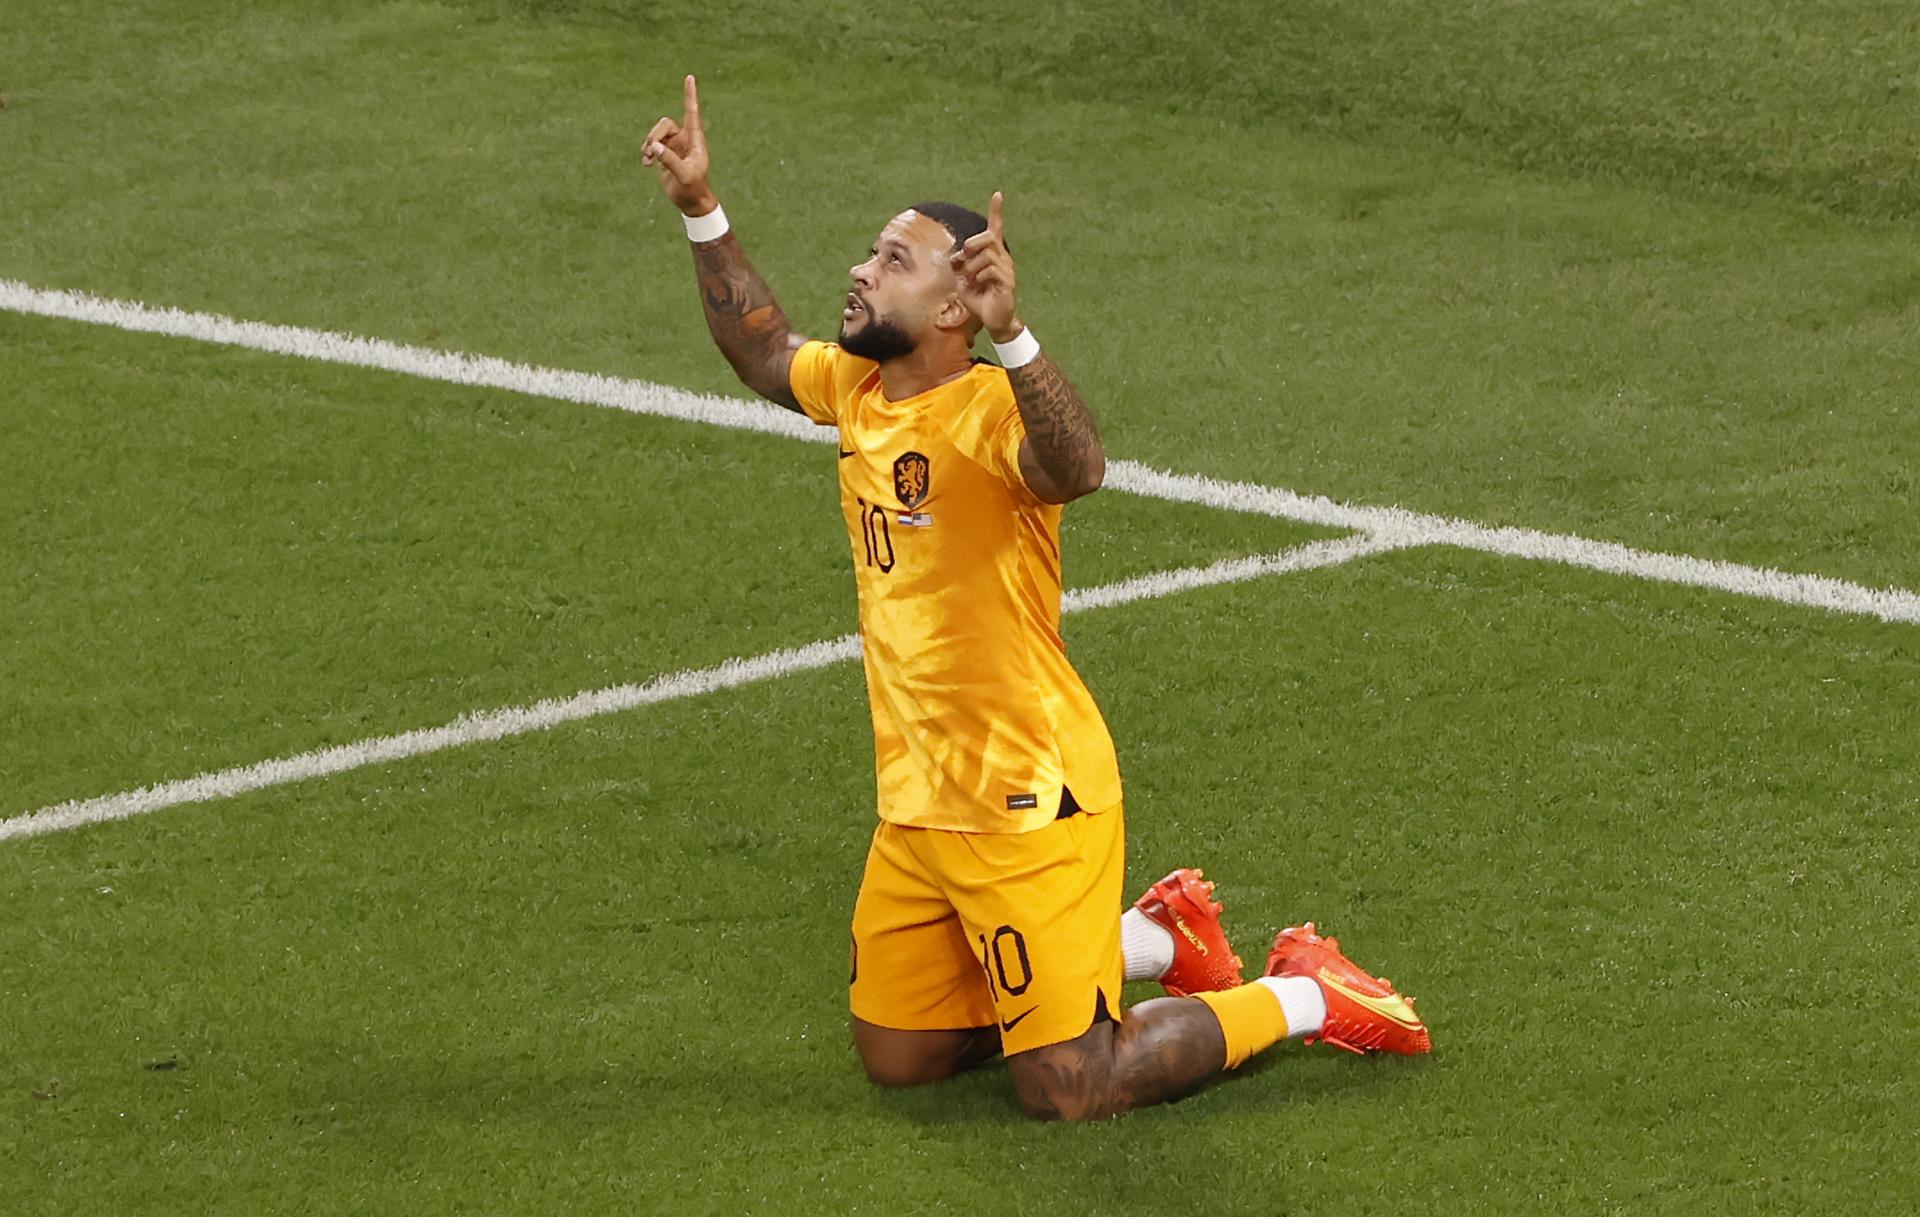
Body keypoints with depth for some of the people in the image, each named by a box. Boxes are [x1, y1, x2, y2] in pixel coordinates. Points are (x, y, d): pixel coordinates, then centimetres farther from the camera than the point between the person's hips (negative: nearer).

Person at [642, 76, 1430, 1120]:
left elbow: (1077, 468, -44)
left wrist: (1008, 333, -57)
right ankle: (1149, 940, 32)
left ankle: (1303, 998, 15)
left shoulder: (987, 409, -22)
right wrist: (701, 211, 18)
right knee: (896, 1059, 19)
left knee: (1069, 1094, -7)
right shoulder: (859, 388, 3)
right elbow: (762, 351, 25)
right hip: (917, 808, 9)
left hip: (1025, 807, -9)